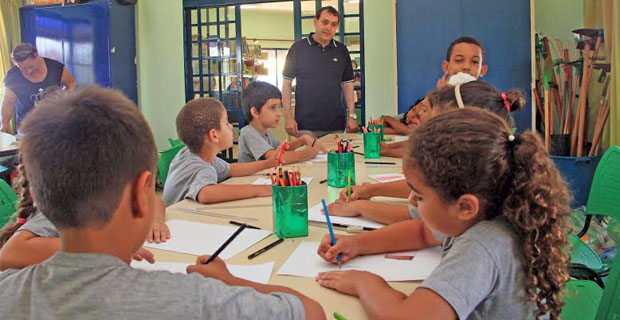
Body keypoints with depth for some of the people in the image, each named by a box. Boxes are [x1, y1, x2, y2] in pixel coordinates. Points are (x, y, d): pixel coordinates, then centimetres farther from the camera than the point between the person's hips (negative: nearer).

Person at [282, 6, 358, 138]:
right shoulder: (298, 48, -1)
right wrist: (288, 117, -7)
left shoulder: (341, 50, 9)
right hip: (305, 126, -3)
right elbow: (287, 83, 0)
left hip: (336, 125, 3)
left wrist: (352, 116, 3)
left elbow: (347, 84, 12)